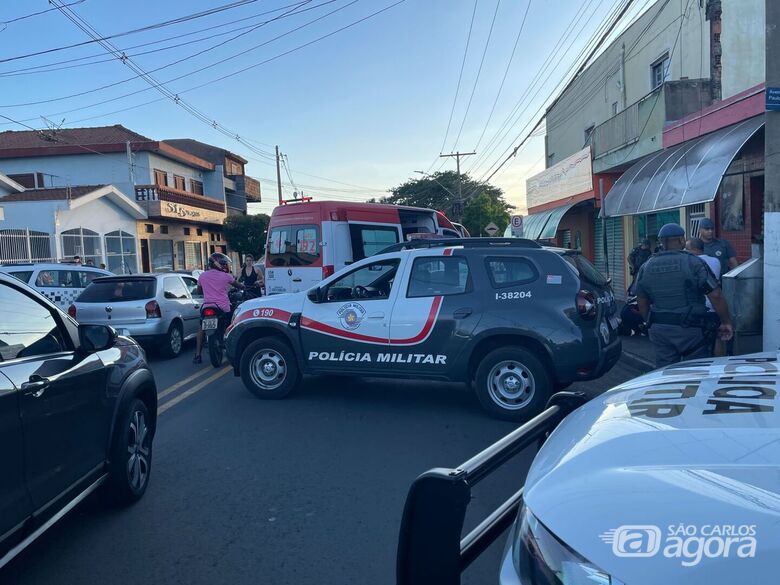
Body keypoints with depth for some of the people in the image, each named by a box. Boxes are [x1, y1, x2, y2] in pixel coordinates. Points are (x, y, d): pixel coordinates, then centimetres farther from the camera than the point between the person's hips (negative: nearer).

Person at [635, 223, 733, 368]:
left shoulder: (645, 268, 5)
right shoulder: (693, 263, -8)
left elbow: (642, 303, 10)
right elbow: (715, 296, -10)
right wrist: (726, 323, 0)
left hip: (659, 330, 4)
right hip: (689, 329, -4)